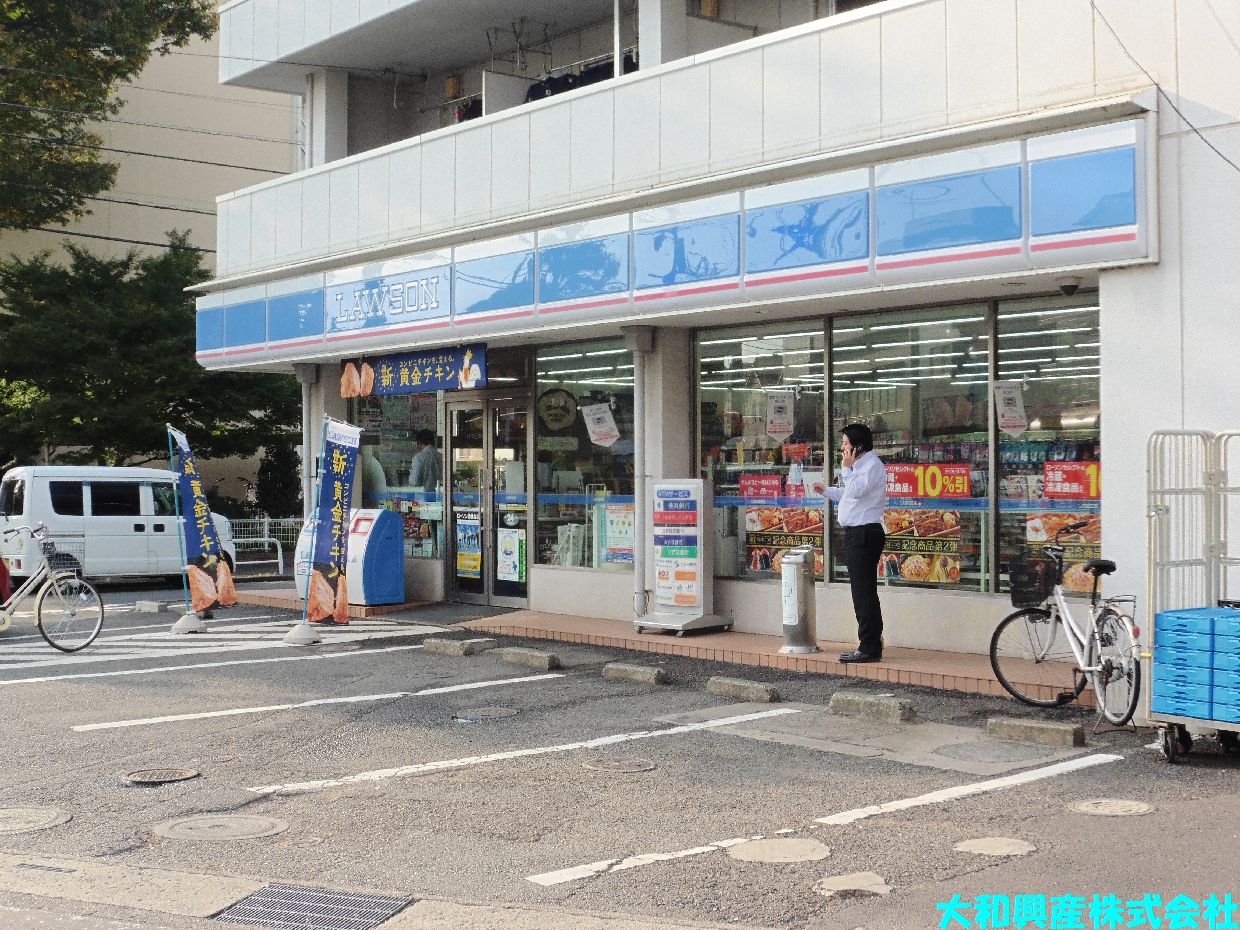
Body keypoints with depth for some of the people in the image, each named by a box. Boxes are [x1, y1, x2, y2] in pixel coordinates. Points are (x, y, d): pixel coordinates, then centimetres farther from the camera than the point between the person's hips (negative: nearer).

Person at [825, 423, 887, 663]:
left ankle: (870, 648, -8)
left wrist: (846, 468, -12)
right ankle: (870, 645, 18)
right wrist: (826, 490, 24)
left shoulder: (872, 465, -11)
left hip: (864, 533, -11)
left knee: (864, 592, -10)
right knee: (863, 592, 13)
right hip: (856, 533, 11)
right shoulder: (860, 465, 20)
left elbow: (855, 490, -24)